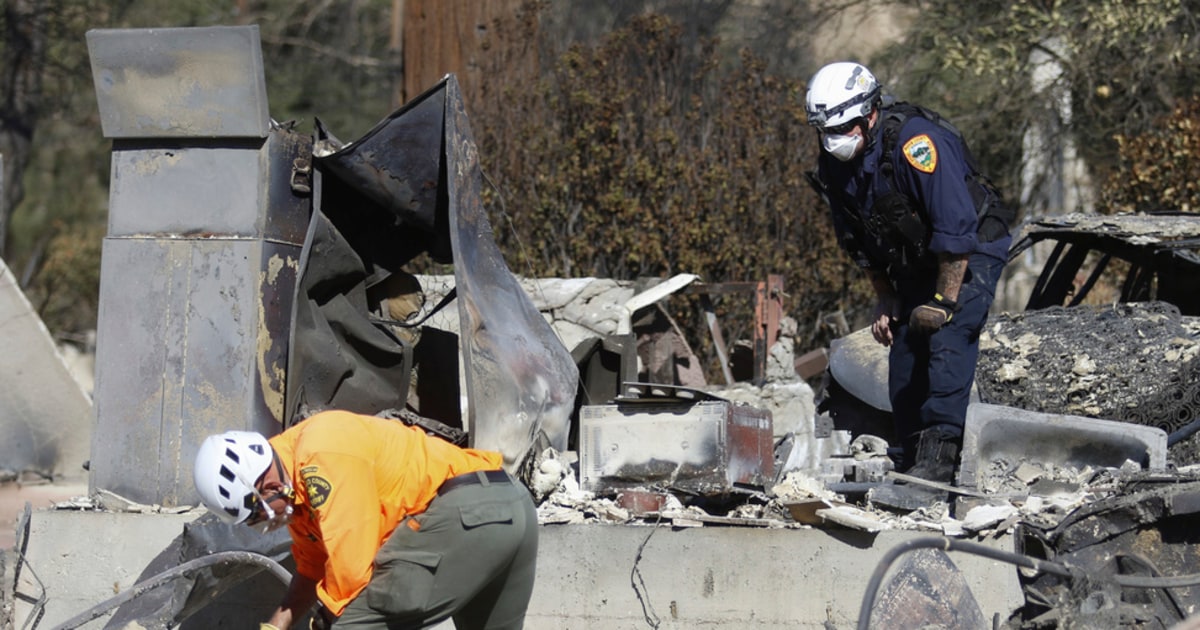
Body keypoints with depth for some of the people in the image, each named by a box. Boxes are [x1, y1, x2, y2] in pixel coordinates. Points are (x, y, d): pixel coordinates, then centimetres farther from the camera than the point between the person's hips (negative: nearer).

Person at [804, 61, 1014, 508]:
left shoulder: (914, 142, -29)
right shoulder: (836, 164, -4)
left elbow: (957, 229, -29)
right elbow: (861, 241, 12)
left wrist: (944, 301, -24)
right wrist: (885, 299, 9)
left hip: (973, 251, -8)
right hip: (916, 265, 8)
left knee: (947, 348, -24)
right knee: (904, 364, 3)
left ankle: (934, 470, -32)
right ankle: (911, 468, 13)